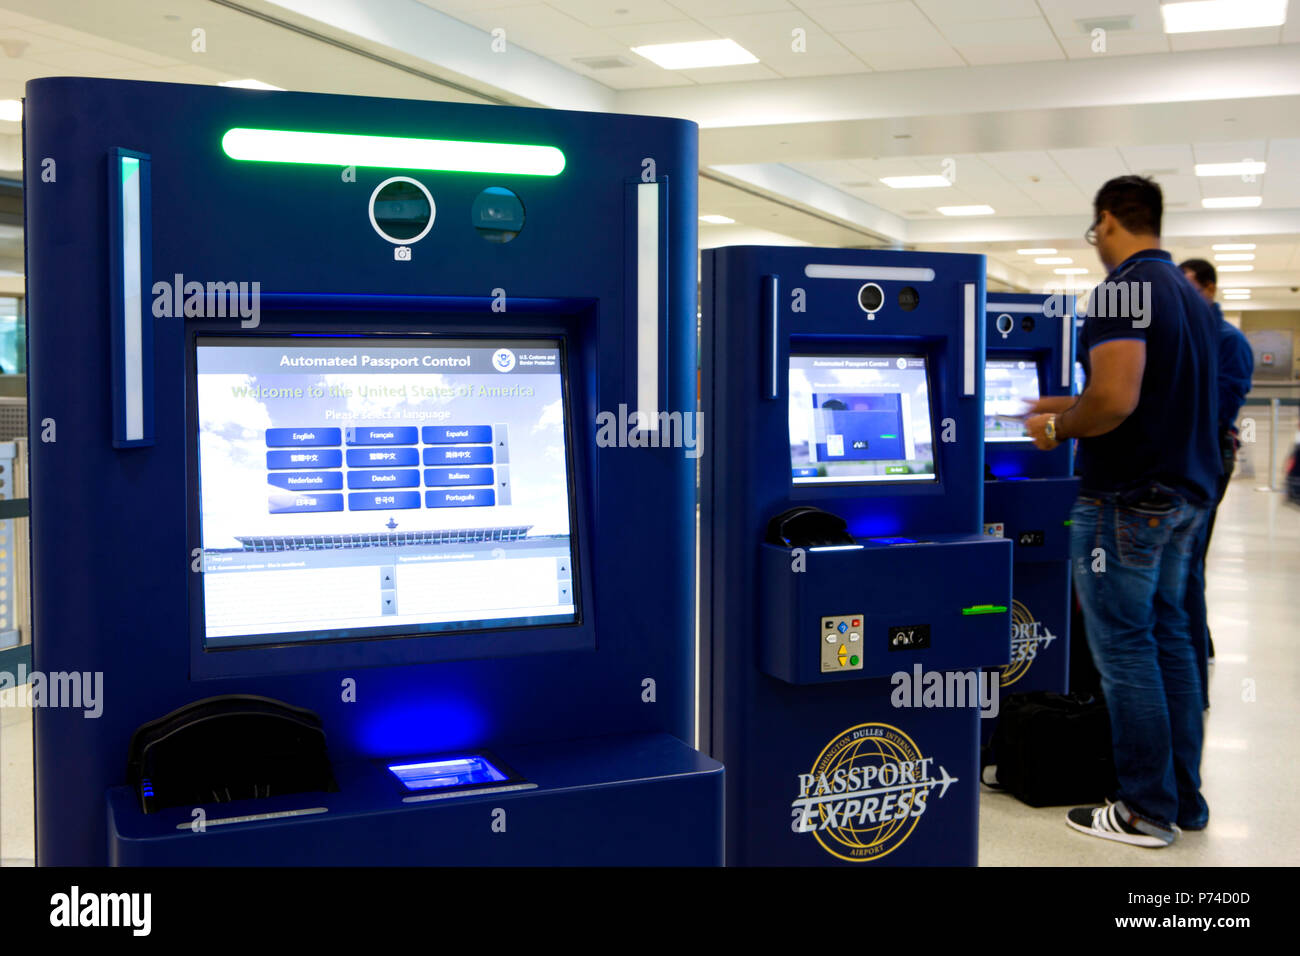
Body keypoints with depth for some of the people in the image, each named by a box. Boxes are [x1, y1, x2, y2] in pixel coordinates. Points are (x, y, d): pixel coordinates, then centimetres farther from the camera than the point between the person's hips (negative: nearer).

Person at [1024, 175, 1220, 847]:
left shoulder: (1123, 288, -15)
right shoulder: (1188, 293, 15)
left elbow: (1116, 400, -26)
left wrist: (1056, 428, -8)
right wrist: (1072, 409, 24)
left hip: (1125, 499, -9)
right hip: (1185, 490, 9)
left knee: (1125, 652, -2)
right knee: (1169, 640, 14)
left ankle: (1146, 812, 5)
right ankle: (1184, 799, 22)